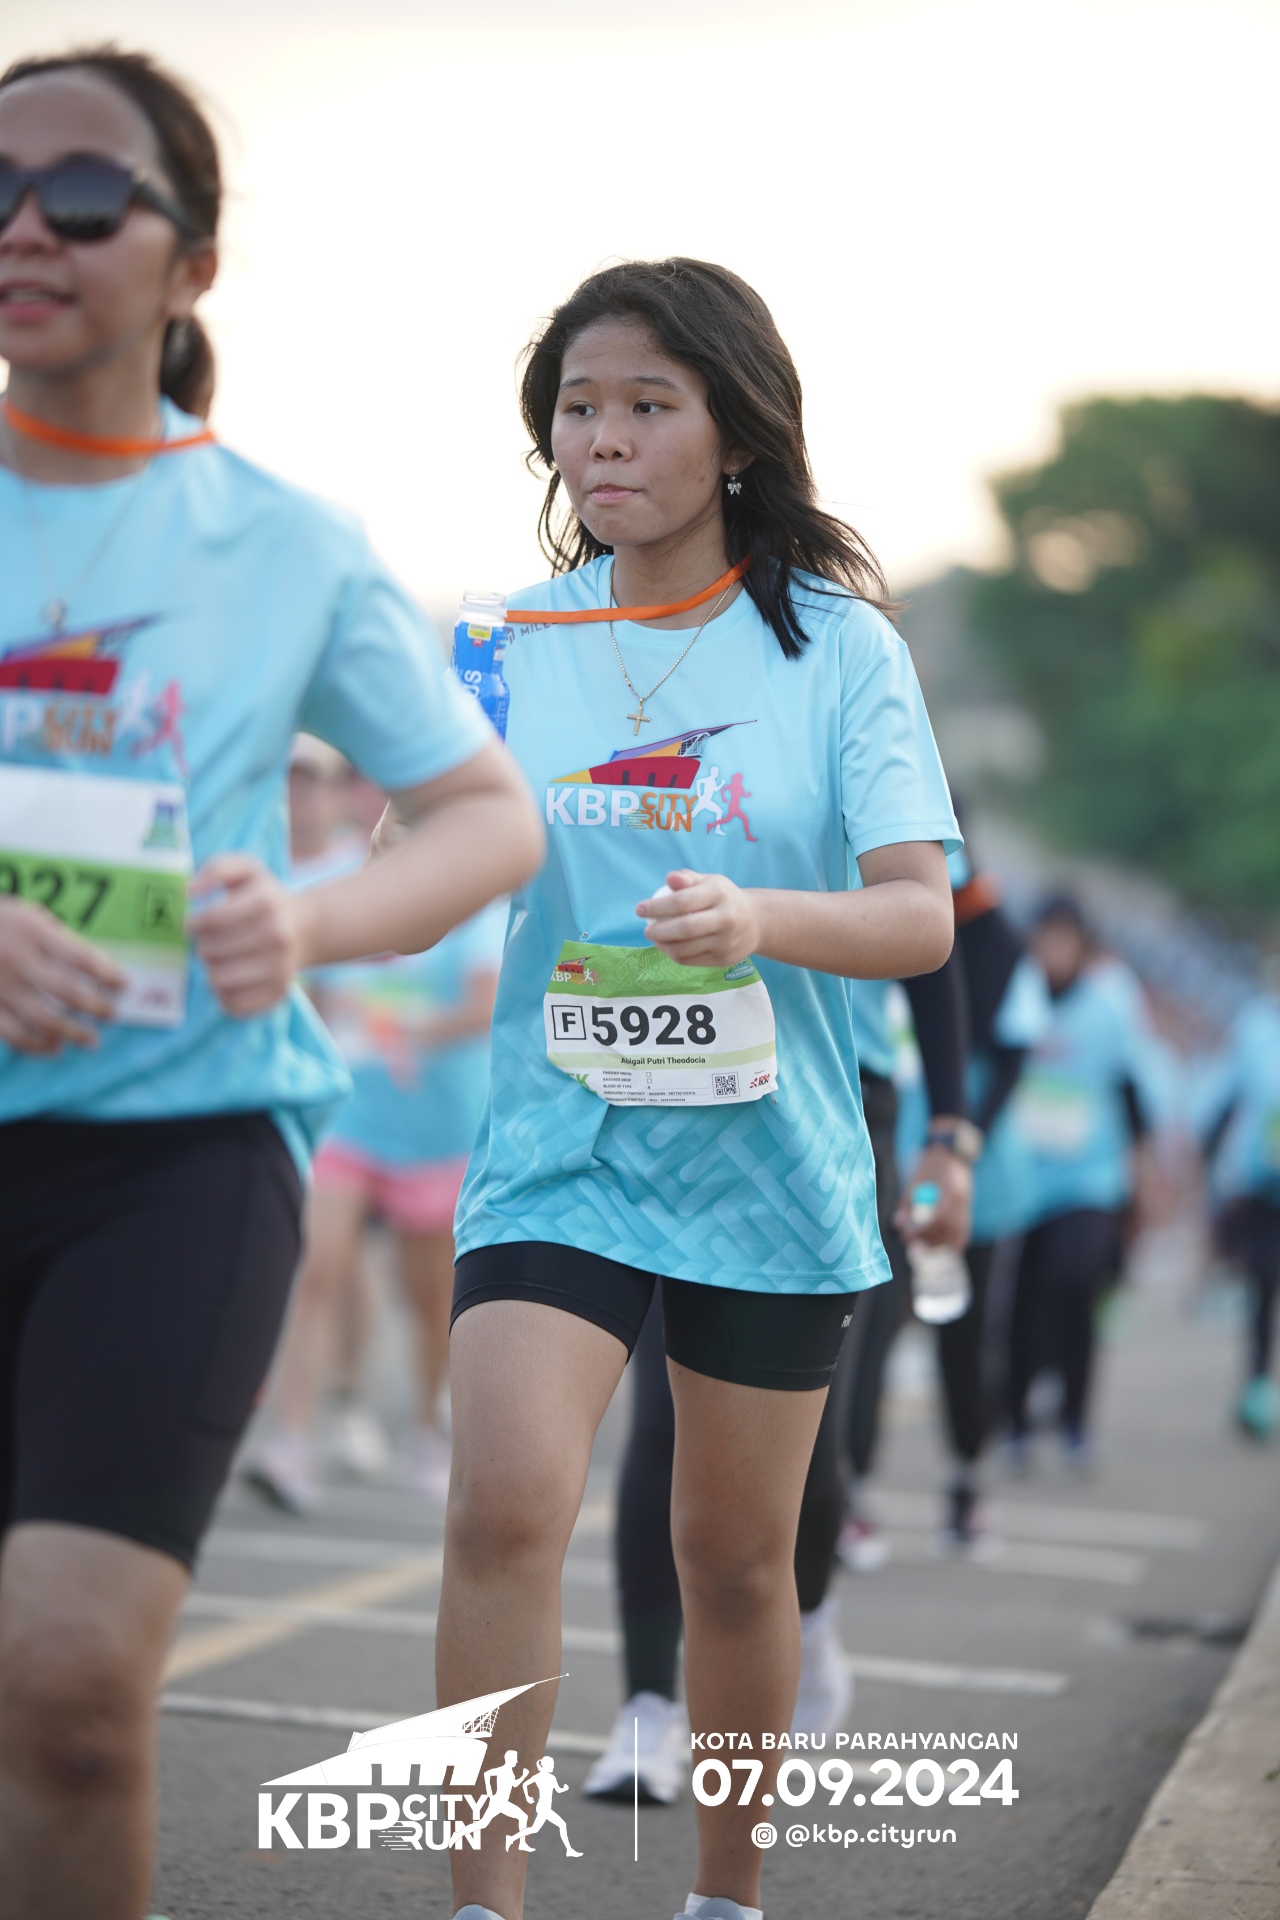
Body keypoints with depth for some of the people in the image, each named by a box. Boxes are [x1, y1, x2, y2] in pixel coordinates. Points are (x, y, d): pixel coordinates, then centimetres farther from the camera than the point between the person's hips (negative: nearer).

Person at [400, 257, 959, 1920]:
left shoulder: (839, 645, -3)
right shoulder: (514, 643, 2)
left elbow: (921, 914, -12)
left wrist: (758, 920, -31)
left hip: (770, 1160, 0)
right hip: (560, 1146, 0)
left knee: (736, 1559, 11)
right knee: (506, 1505, -19)